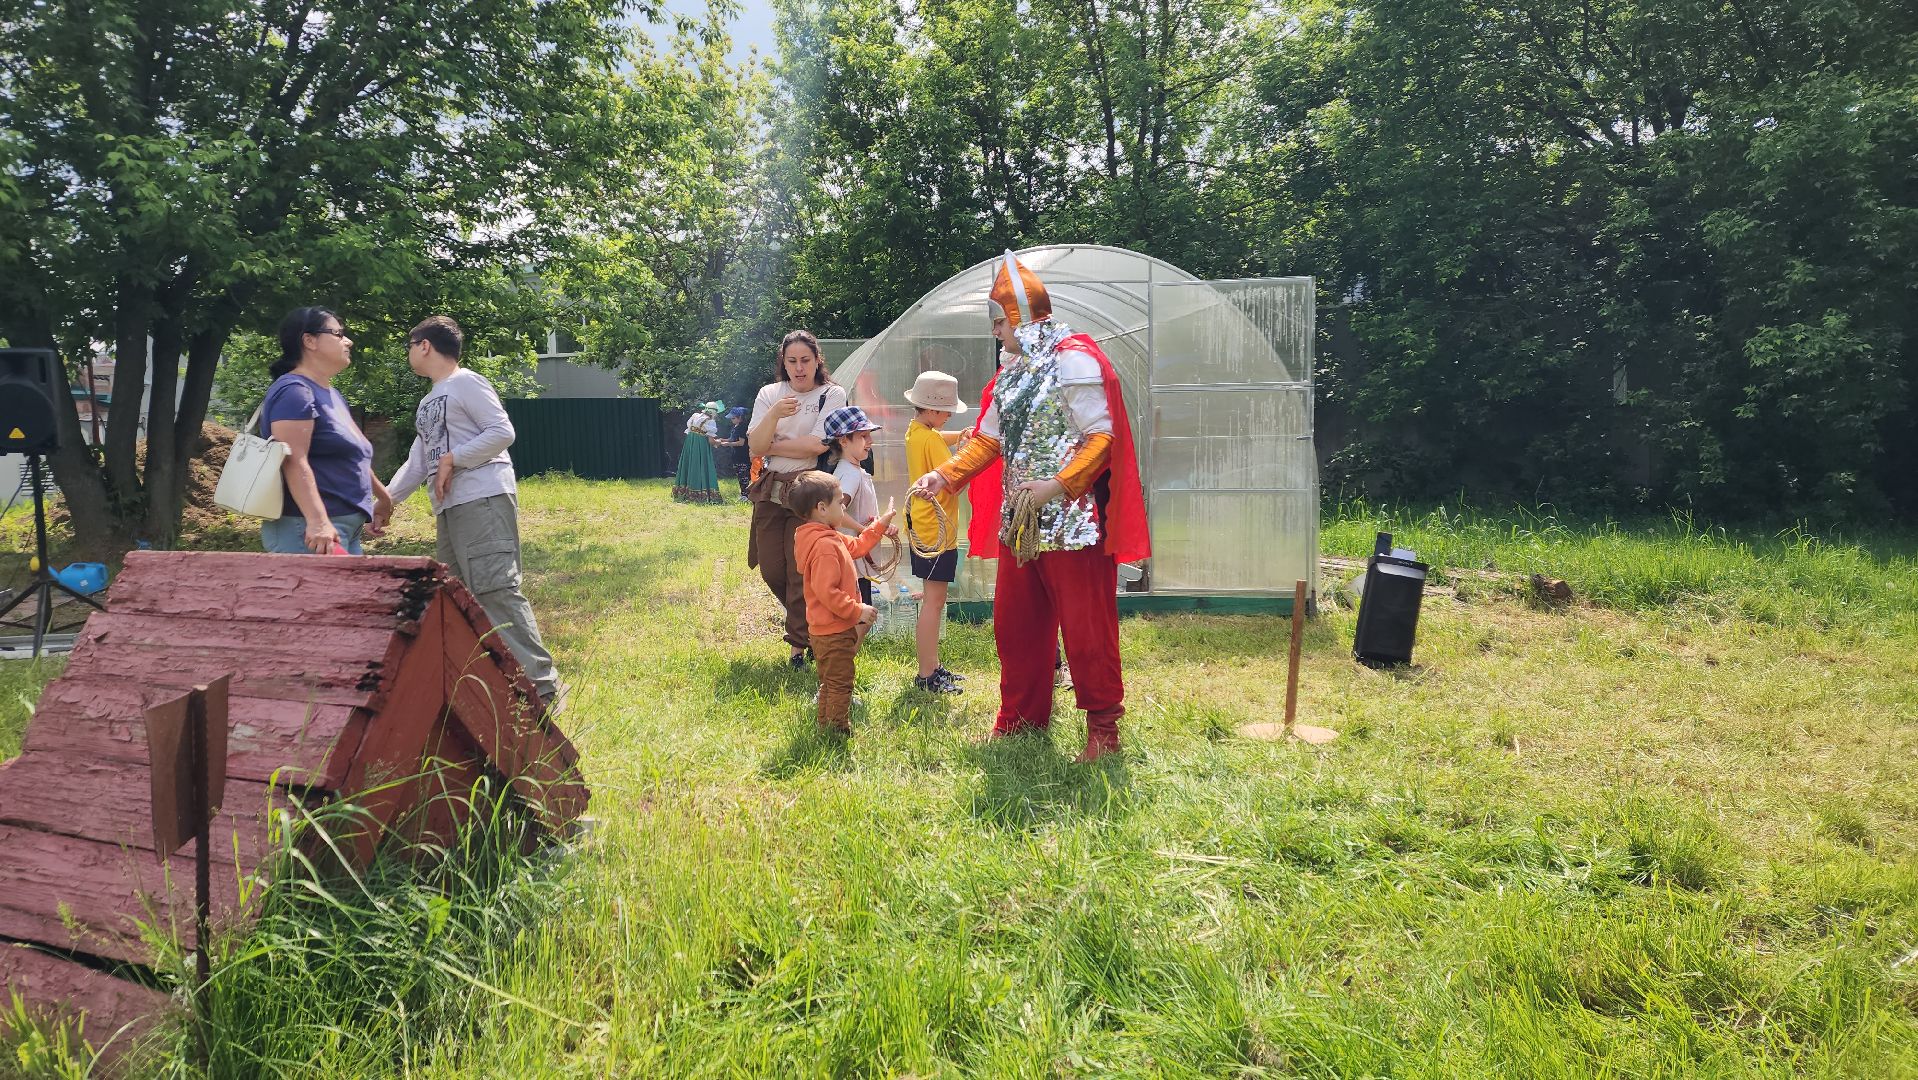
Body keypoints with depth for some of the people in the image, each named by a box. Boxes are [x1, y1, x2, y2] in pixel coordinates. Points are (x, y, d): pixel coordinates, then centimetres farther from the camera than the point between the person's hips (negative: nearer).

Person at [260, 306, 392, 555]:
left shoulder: (332, 395, 21)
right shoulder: (294, 391, -9)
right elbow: (294, 461, -21)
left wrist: (382, 496, 42)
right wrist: (317, 521, -30)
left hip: (346, 532, 10)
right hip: (310, 531, -10)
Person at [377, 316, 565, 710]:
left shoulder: (466, 382, -2)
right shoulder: (427, 403, 26)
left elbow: (502, 432, -13)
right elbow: (416, 463, 25)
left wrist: (452, 460, -13)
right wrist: (385, 501, 17)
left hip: (483, 500, -10)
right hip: (448, 508, 10)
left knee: (496, 590, -18)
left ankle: (541, 684, -19)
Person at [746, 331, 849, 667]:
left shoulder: (832, 394, -3)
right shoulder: (769, 394, 8)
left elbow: (817, 445, -15)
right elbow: (755, 447, -3)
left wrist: (772, 446, -6)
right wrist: (774, 414, -20)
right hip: (770, 491, 5)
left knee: (801, 571, -4)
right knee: (771, 570, 8)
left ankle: (799, 645, 9)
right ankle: (808, 622, 33)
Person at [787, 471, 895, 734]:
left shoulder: (830, 538, 8)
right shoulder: (825, 546, -25)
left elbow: (856, 547, 24)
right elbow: (827, 592, -30)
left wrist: (880, 525, 22)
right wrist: (856, 611, -23)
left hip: (825, 628, 11)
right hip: (834, 632, -11)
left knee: (830, 683, 22)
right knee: (840, 683, 0)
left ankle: (826, 726, 33)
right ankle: (837, 729, 8)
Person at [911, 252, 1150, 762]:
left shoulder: (1075, 360, -12)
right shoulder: (1012, 373, 15)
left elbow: (1102, 436, -17)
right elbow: (989, 438, 17)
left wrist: (1057, 486, -26)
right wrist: (945, 474, 3)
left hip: (1071, 522, -9)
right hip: (1019, 522, 9)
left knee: (1085, 628, -2)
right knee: (1014, 623, 14)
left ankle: (1103, 725, 12)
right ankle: (1021, 717, 28)